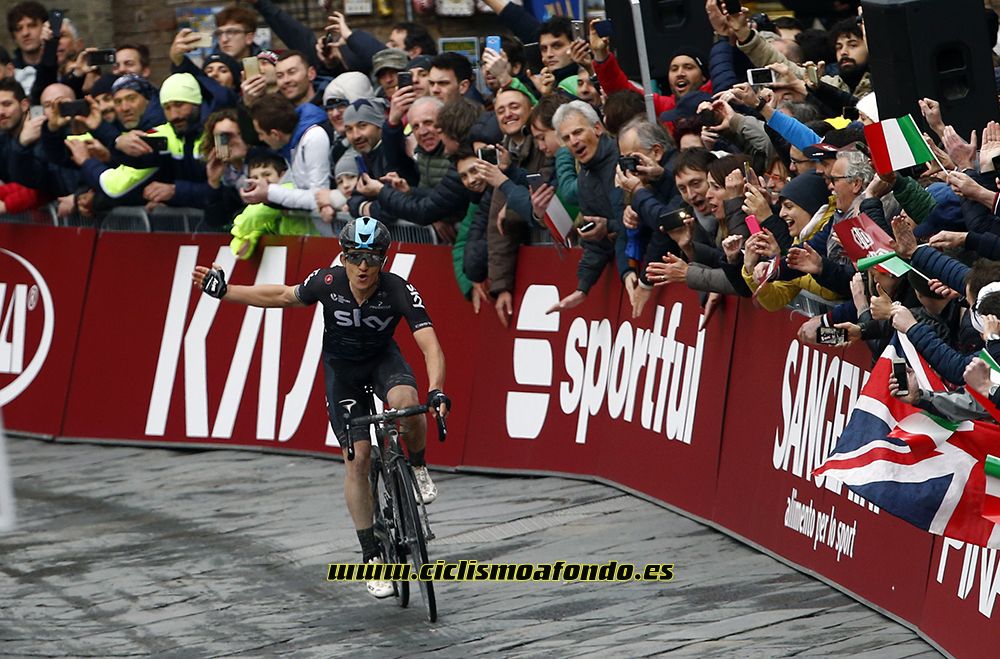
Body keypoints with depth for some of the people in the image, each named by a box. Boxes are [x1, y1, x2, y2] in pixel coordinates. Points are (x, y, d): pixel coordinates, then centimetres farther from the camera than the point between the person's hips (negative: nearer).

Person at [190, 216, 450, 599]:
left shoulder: (398, 291, -30)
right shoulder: (327, 282, -25)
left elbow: (430, 345, -37)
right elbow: (284, 296, -6)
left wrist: (436, 391, -53)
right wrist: (224, 291, -8)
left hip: (383, 359, -1)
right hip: (341, 366, 1)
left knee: (406, 402, -36)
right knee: (359, 457, -8)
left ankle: (418, 467, -4)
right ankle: (372, 557, 2)